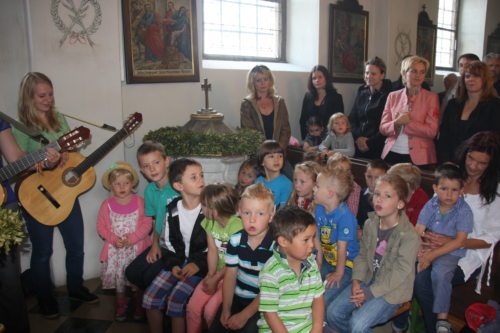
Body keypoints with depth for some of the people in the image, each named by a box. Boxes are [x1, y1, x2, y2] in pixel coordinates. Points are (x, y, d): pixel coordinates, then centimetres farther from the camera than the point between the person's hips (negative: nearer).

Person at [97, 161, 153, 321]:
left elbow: (147, 224, -10)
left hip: (136, 248, -1)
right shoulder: (107, 204, -4)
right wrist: (114, 239, -17)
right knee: (118, 280, 11)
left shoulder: (139, 201, -7)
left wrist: (132, 238, -21)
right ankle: (121, 307, 32)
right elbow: (101, 227, -2)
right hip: (116, 250, 1)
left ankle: (139, 306, 28)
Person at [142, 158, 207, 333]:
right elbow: (168, 242, 9)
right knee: (150, 297, -5)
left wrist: (198, 264, -17)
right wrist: (173, 264, -4)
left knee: (175, 299, -20)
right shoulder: (172, 209, 0)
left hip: (202, 263, -5)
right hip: (179, 261, 5)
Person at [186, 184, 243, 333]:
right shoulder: (208, 222, 1)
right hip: (216, 273, 7)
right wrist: (211, 274, -11)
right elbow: (212, 250, -1)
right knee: (192, 308, -4)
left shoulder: (236, 225, -23)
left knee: (210, 311, -17)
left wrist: (215, 279, -12)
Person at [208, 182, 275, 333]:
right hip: (237, 298, 4)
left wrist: (244, 315, -15)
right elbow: (230, 276, 0)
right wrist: (226, 309, -6)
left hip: (263, 303, -4)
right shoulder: (235, 240, -5)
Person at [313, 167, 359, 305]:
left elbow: (342, 248, -20)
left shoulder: (345, 216, -26)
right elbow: (318, 238, 3)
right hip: (328, 262, 7)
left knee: (323, 300, -18)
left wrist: (339, 273, -13)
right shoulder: (319, 209, -3)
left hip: (346, 265, -7)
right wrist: (319, 264, 7)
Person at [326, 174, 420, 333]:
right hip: (368, 280, 6)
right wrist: (356, 281, -9)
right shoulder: (370, 224, -2)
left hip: (392, 289, -5)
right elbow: (363, 256, 6)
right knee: (332, 313, -5)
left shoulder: (409, 236, -21)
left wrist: (370, 293, -19)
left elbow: (400, 273, -20)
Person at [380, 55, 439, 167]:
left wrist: (408, 122, -14)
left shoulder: (431, 97, 1)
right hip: (392, 154, 2)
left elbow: (431, 131, -7)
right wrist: (396, 123, -15)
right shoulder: (393, 96, 8)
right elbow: (383, 128, 4)